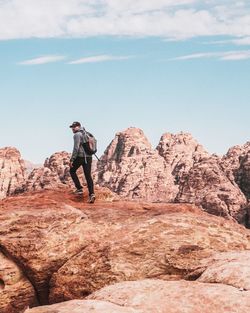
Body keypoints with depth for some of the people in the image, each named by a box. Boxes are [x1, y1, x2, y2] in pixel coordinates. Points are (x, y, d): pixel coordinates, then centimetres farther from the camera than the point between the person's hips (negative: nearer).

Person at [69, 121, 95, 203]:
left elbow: (76, 148, -18)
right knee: (88, 176, 3)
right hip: (88, 157, 7)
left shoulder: (77, 135, -9)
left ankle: (79, 189, 7)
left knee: (72, 171, 15)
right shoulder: (86, 134, 19)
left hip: (80, 157, -7)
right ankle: (91, 194, -10)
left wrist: (72, 160, -17)